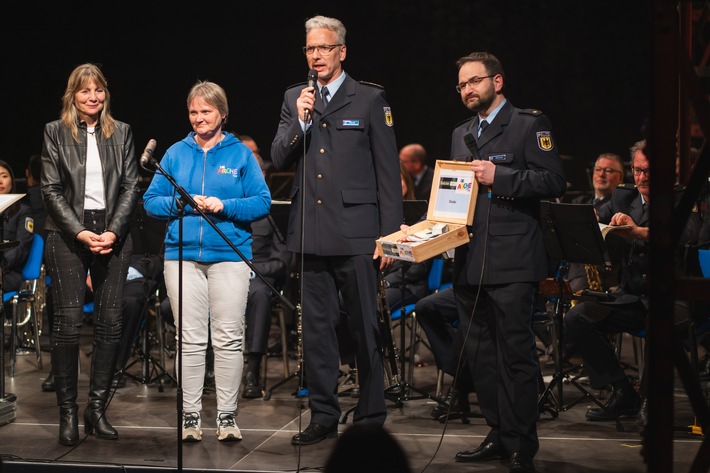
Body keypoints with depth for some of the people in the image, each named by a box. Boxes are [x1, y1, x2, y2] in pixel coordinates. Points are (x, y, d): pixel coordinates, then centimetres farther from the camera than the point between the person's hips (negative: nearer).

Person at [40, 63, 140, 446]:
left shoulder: (121, 133, 11)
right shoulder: (55, 132, 5)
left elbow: (130, 186, 7)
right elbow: (51, 189, 0)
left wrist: (114, 232, -7)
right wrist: (80, 232, -11)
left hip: (112, 237, 2)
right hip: (67, 236, -2)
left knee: (110, 323, 0)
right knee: (68, 322, -6)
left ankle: (97, 409, 7)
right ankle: (67, 412, 1)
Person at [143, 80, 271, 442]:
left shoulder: (240, 154, 6)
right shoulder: (175, 154, 11)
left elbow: (262, 202, 0)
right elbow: (151, 201, 8)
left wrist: (224, 206, -14)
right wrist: (182, 203, -10)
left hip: (230, 254, -1)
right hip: (183, 255, 1)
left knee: (229, 339, -1)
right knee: (190, 339, 2)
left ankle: (227, 415, 6)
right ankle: (190, 415, 7)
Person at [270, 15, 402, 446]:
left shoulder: (370, 99, 0)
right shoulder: (294, 99, 12)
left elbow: (388, 172, -1)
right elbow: (278, 160, 5)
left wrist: (389, 234, -6)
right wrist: (301, 121, -11)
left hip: (356, 233, -4)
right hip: (311, 233, 4)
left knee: (366, 330, 1)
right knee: (316, 329, 9)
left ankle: (371, 417, 11)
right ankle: (324, 416, 17)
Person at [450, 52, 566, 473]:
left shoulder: (530, 124, -1)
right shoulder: (461, 134, 20)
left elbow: (554, 182, -9)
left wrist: (500, 177, -16)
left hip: (511, 263, -7)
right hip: (470, 261, 7)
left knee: (516, 355, -6)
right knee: (481, 355, 10)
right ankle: (499, 436, 20)